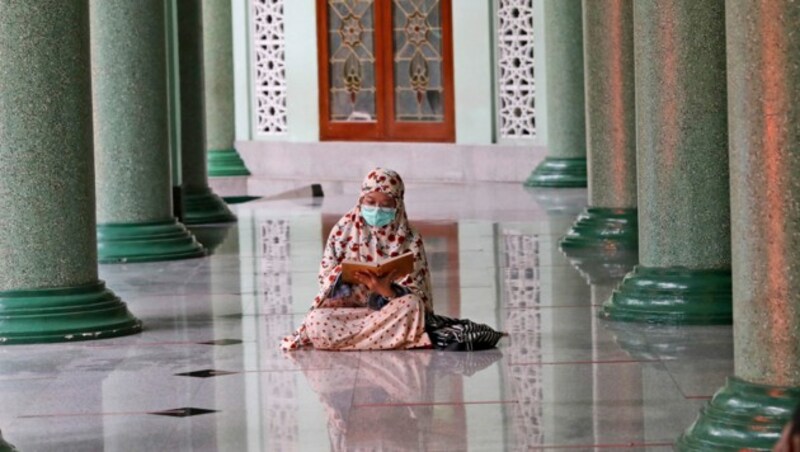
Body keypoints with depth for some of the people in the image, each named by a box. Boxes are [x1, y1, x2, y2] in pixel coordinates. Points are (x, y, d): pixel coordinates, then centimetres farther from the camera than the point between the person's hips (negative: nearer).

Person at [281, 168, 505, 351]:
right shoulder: (344, 229, 5)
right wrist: (344, 276, -18)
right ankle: (403, 336, -29)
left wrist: (387, 289, -27)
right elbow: (326, 275, 5)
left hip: (391, 307, -3)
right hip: (346, 308, 3)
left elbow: (415, 294, -7)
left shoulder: (409, 240, 0)